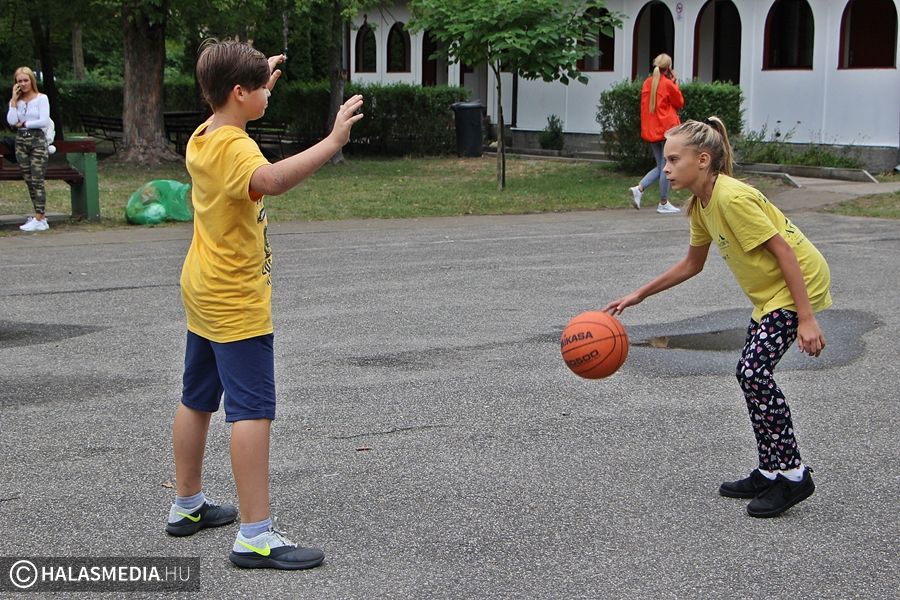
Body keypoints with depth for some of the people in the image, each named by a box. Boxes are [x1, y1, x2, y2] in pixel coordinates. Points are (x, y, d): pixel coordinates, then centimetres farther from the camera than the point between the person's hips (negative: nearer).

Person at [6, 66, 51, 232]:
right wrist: (14, 100, -5)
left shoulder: (41, 98, -1)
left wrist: (24, 124, -5)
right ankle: (40, 216, 8)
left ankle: (39, 220, -13)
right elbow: (11, 121, -4)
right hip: (21, 141, 5)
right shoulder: (15, 100, 11)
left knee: (37, 180, -11)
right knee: (29, 181, 3)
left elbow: (44, 121, -12)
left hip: (37, 140, -5)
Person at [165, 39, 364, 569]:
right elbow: (271, 179, -44)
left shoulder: (202, 138, 9)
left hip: (204, 294, 10)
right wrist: (333, 141, -46)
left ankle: (188, 505, 33)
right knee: (254, 410, -11)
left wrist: (262, 82, 37)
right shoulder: (234, 148, -21)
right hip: (236, 302, -10)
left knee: (198, 400, 19)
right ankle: (256, 535, -13)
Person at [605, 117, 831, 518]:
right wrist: (638, 296, 14)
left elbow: (785, 252, -25)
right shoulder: (701, 204, 4)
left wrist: (806, 319, -27)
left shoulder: (732, 197, -25)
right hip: (770, 291, 10)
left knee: (755, 370, -17)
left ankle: (792, 474, -5)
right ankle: (770, 473, 19)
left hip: (801, 282, -10)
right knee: (751, 372, 8)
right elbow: (692, 264, 17)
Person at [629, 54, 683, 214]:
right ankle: (663, 203, 5)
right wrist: (674, 82, 4)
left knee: (661, 166, 16)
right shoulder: (668, 84, -11)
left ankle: (639, 189, -3)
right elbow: (680, 103, 1)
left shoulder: (647, 83, 6)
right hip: (667, 129, -6)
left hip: (650, 130, 6)